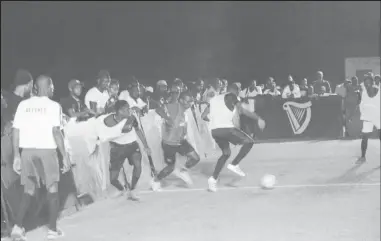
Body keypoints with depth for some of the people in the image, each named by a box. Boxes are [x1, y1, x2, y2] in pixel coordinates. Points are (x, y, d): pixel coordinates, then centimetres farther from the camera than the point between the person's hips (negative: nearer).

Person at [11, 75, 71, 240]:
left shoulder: (23, 105, 6)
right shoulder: (53, 106, -4)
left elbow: (16, 131, 3)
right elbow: (56, 132, -13)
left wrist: (16, 156, 8)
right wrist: (65, 156, -9)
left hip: (27, 150, 3)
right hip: (47, 150, -3)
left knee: (28, 191, 13)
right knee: (52, 190, 10)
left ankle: (18, 227, 2)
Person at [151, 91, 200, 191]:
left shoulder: (184, 110, 0)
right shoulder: (174, 107, -24)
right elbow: (158, 110, -36)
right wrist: (167, 118, -49)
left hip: (180, 141, 7)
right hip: (169, 143, -7)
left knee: (195, 158, -1)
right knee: (171, 167, 6)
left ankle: (182, 171, 25)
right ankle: (155, 180, 32)